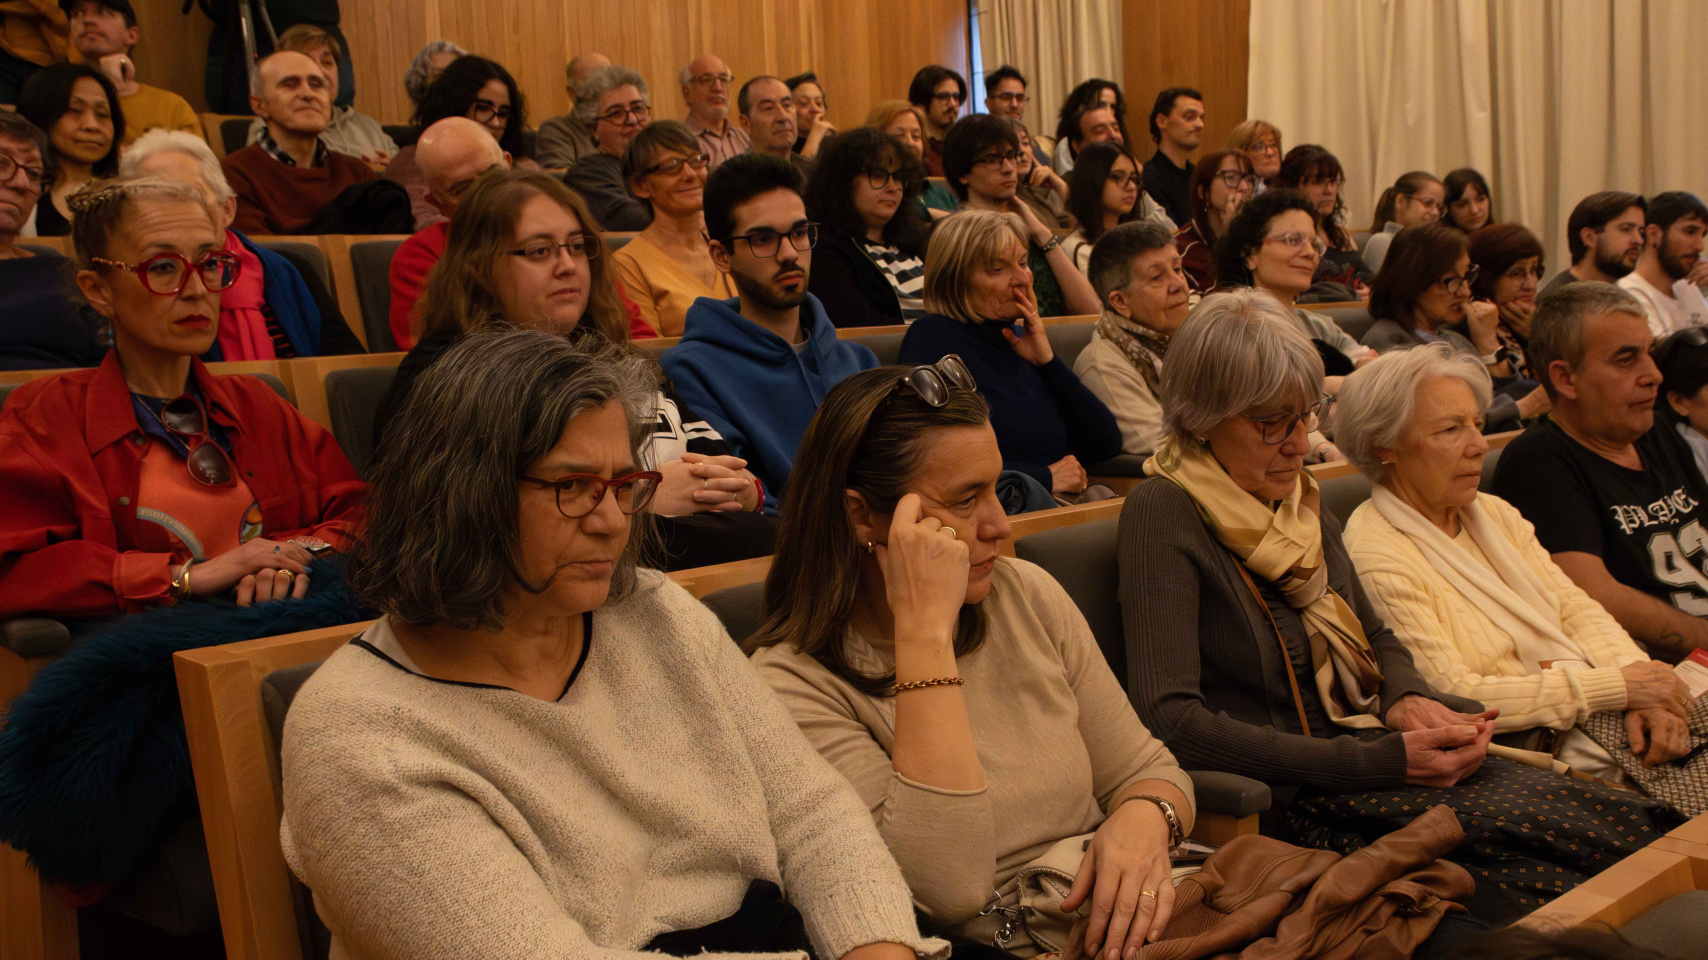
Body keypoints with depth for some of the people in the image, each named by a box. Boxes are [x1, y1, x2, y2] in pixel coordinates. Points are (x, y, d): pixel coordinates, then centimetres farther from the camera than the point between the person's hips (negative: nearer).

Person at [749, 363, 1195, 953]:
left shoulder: (1027, 595, 3)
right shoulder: (793, 683, -15)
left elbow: (1144, 770, 9)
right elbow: (949, 890, -25)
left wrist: (1144, 821, -15)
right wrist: (924, 632, -26)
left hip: (1128, 923, 6)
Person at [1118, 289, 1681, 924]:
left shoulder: (1299, 497, 14)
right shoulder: (1162, 513, -12)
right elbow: (1168, 718, -21)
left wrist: (1407, 698, -2)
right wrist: (1379, 761, -20)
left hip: (1383, 755, 8)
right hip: (1295, 796, -7)